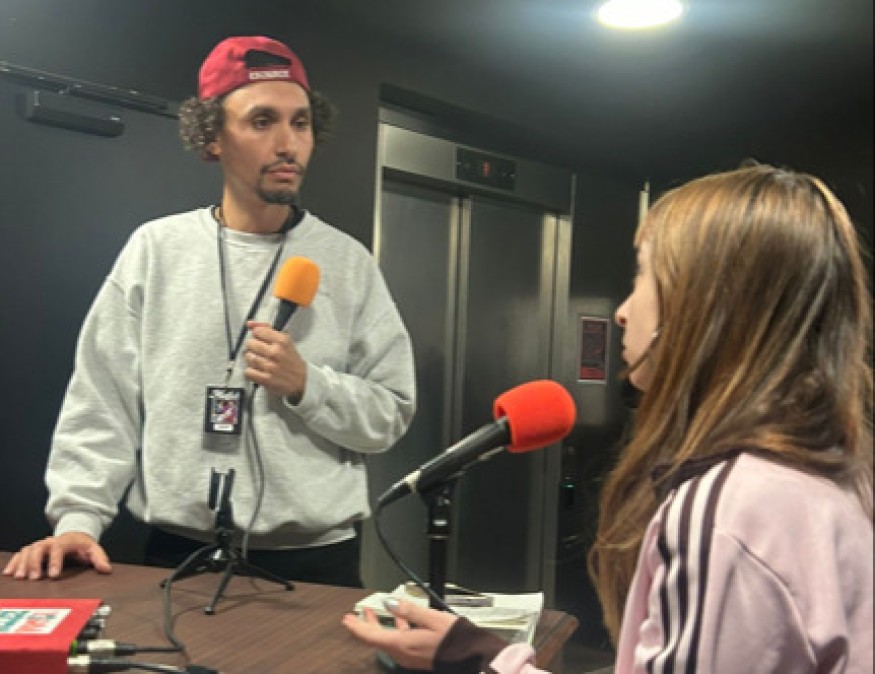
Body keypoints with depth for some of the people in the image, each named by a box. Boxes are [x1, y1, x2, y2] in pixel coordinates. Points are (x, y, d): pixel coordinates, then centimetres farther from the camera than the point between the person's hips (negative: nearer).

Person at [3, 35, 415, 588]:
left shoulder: (348, 262, -1)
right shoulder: (156, 249, 1)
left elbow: (391, 414, 0)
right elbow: (102, 402, 1)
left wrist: (307, 386, -15)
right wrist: (77, 517, -8)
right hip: (179, 553, 1)